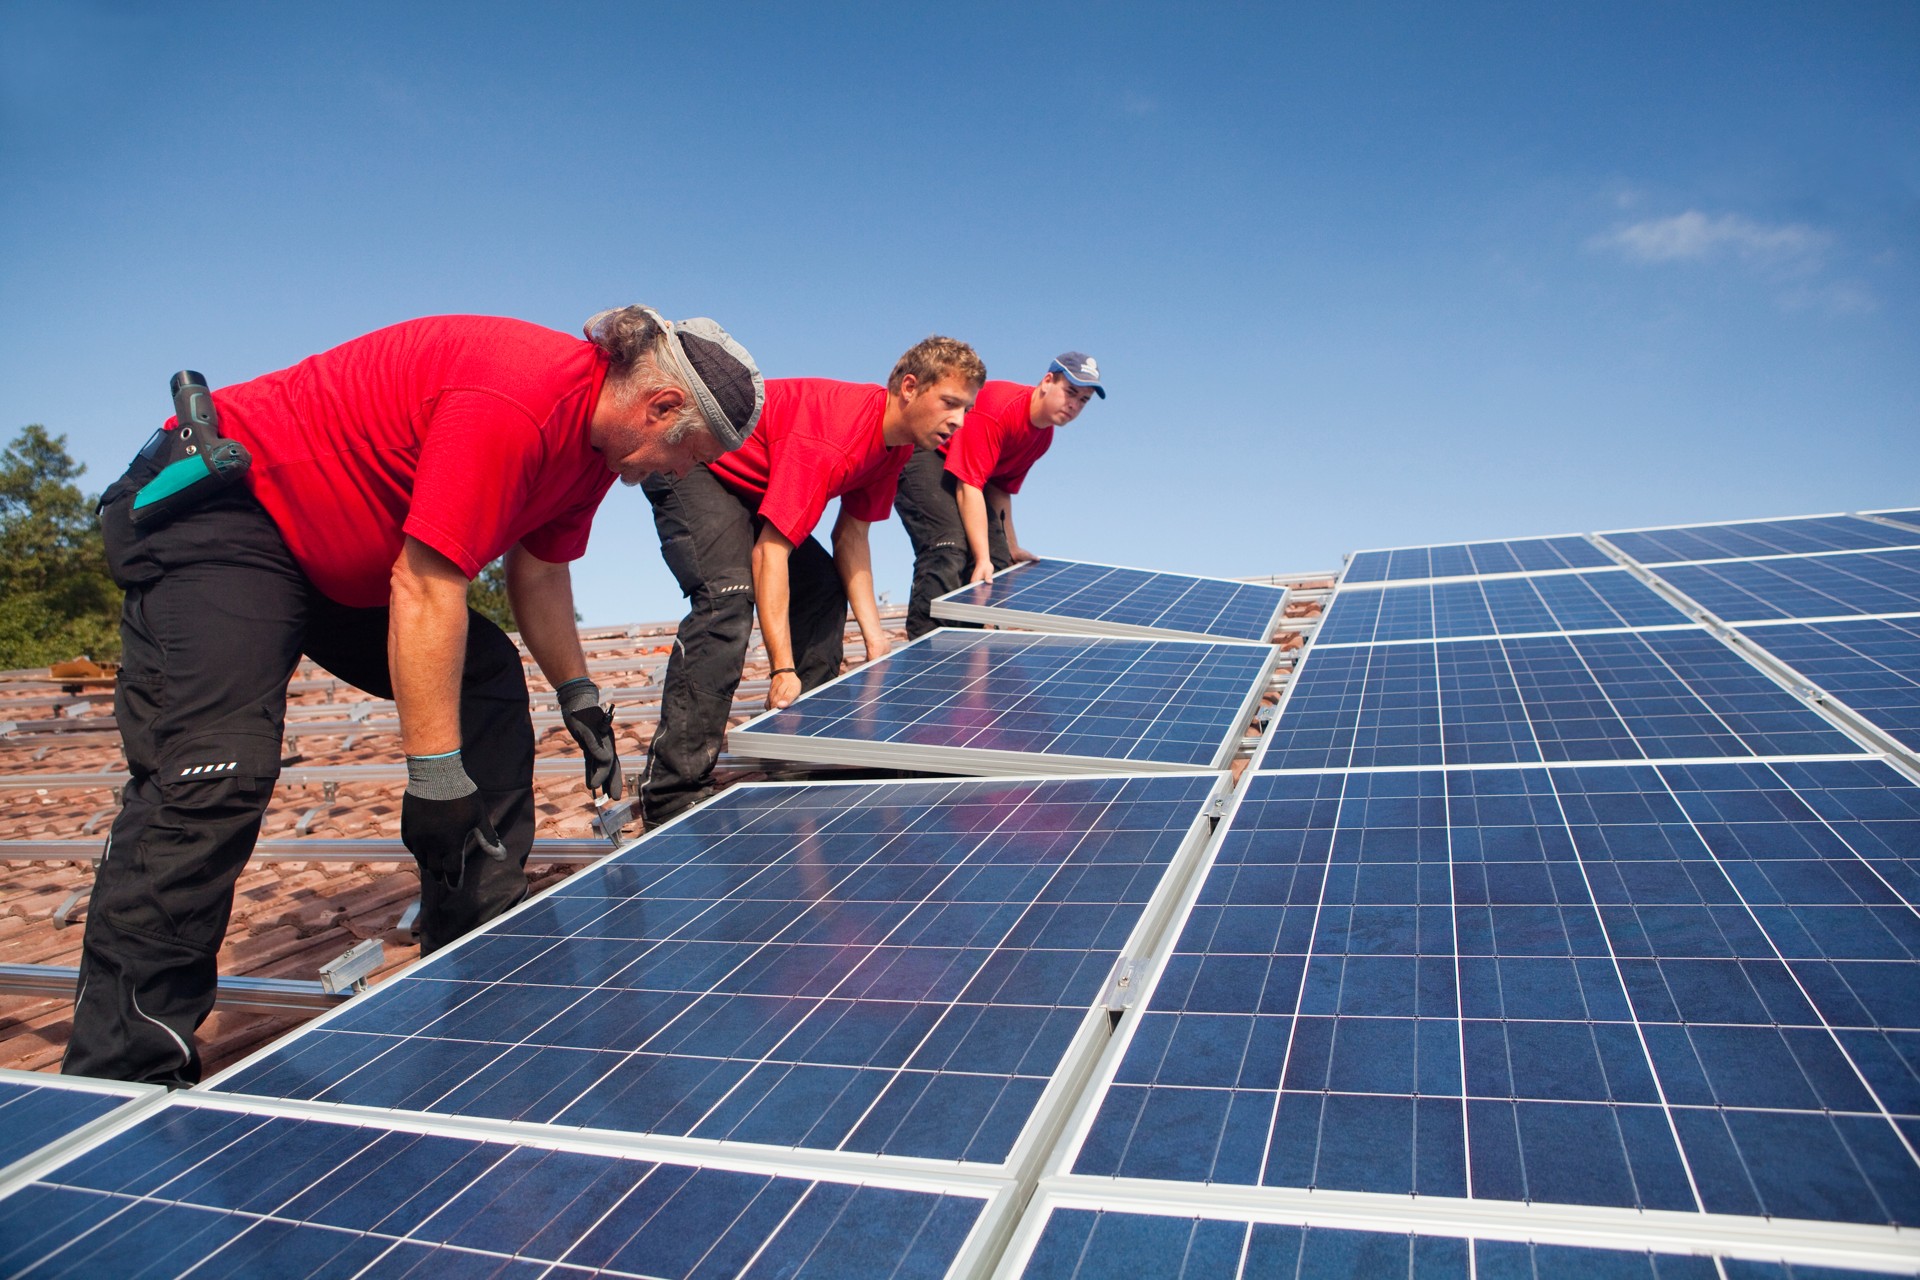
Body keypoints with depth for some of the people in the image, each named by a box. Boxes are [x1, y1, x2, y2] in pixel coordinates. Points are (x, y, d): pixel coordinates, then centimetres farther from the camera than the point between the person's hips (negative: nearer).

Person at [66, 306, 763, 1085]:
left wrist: (579, 697, 11)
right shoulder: (513, 402, -33)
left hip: (350, 558, 10)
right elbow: (424, 587, -34)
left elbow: (539, 573, 11)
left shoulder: (597, 434, -1)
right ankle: (120, 1074, -18)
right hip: (214, 514, -10)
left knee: (487, 687, 4)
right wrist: (435, 776, -30)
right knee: (219, 766, -23)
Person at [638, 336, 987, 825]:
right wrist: (783, 670, -41)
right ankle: (672, 794, -30)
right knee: (728, 597, -28)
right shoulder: (829, 437, -35)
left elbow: (851, 534, 1)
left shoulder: (895, 440, -6)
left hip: (748, 483, 10)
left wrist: (874, 637, -6)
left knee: (824, 590, 4)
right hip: (688, 466, -10)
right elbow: (769, 551, -38)